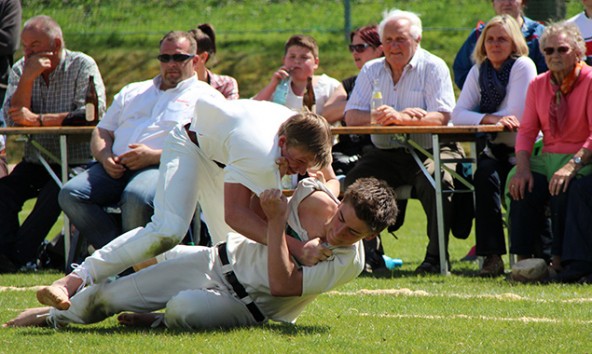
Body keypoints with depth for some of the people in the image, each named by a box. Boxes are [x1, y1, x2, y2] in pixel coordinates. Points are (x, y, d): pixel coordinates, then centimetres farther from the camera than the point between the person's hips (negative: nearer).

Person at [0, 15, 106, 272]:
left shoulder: (82, 66, -3)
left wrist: (37, 120, -17)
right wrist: (28, 78, -16)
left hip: (77, 162, -4)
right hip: (37, 162, 4)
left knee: (54, 193, -34)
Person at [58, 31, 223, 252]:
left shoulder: (205, 97, 11)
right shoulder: (133, 92, 31)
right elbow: (102, 132, 27)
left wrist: (154, 156, -14)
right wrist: (105, 157, 3)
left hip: (163, 168, -6)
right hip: (116, 167, 6)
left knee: (137, 197, -39)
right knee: (70, 194, -22)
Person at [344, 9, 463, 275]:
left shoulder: (433, 67, -1)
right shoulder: (372, 71, 12)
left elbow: (442, 117, -16)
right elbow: (351, 116, 1)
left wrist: (401, 118, -33)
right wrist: (378, 118, -22)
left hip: (429, 150, -4)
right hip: (385, 154, 4)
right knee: (354, 180, -21)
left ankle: (436, 256, -24)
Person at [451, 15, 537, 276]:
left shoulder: (523, 66, -6)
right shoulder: (478, 71, 11)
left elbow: (516, 117, -14)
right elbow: (458, 115, 0)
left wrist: (483, 119, -2)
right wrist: (491, 119, -16)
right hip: (495, 150, 4)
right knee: (485, 173, -28)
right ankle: (491, 254, -29)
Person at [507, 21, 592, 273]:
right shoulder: (538, 85, 11)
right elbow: (527, 130, 7)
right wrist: (523, 167, -12)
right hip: (547, 158, 5)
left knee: (563, 191, -34)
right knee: (522, 186, -25)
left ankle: (559, 261, -26)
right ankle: (523, 260, -22)